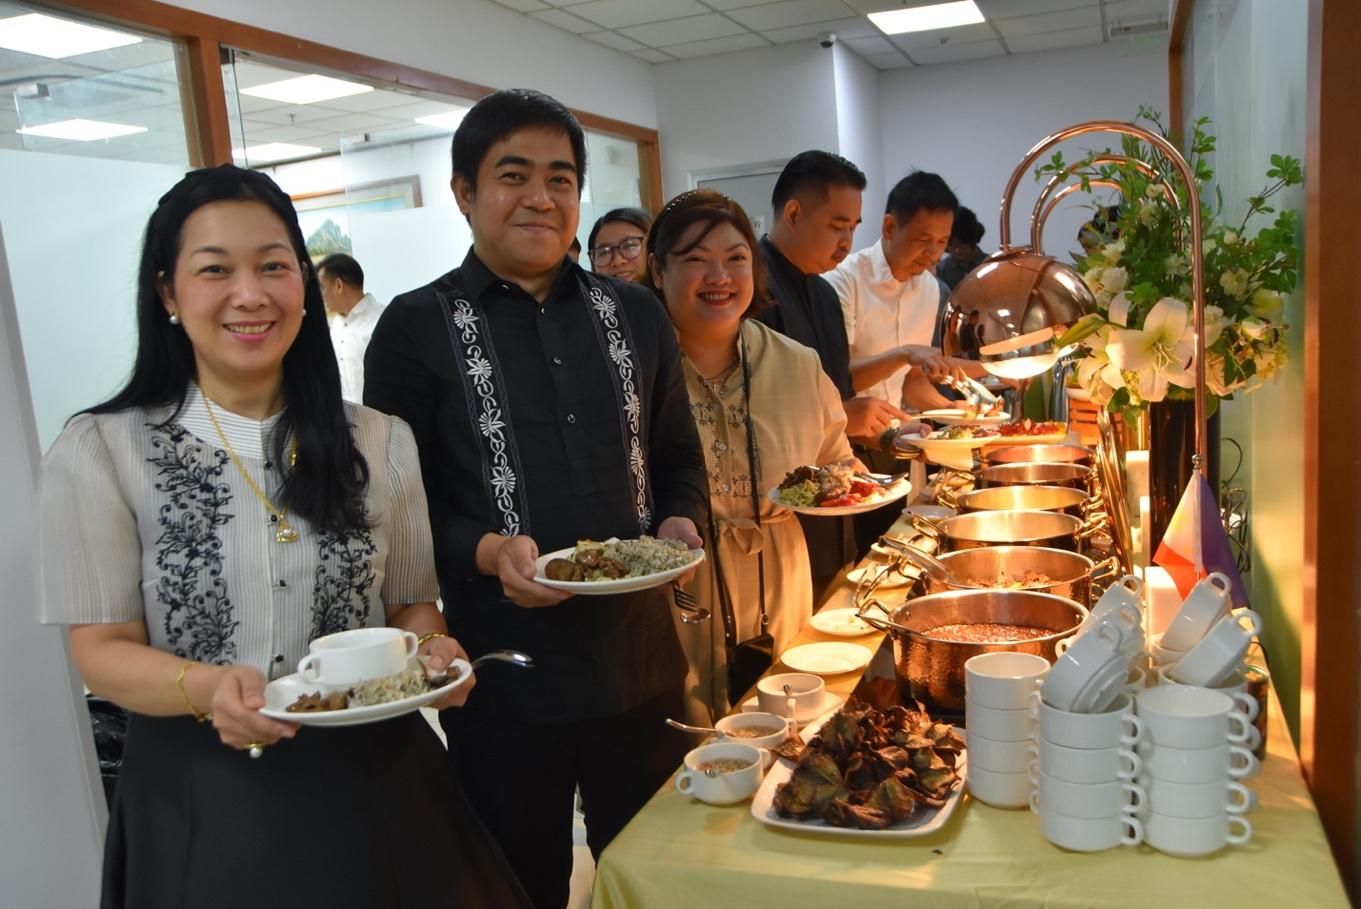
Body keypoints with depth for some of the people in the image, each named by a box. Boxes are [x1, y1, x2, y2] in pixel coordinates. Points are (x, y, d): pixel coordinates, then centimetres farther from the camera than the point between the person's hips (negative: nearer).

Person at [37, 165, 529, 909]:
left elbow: (410, 604, 7)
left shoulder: (381, 442, 0)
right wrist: (207, 689, -26)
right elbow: (102, 648, -7)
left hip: (371, 785, 3)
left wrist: (430, 652, -15)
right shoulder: (97, 454, -7)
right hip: (200, 799, -2)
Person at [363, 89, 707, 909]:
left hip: (643, 661, 4)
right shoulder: (416, 328, -4)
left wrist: (679, 524, -6)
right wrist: (485, 552, -20)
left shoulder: (636, 315, 7)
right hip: (505, 677, -3)